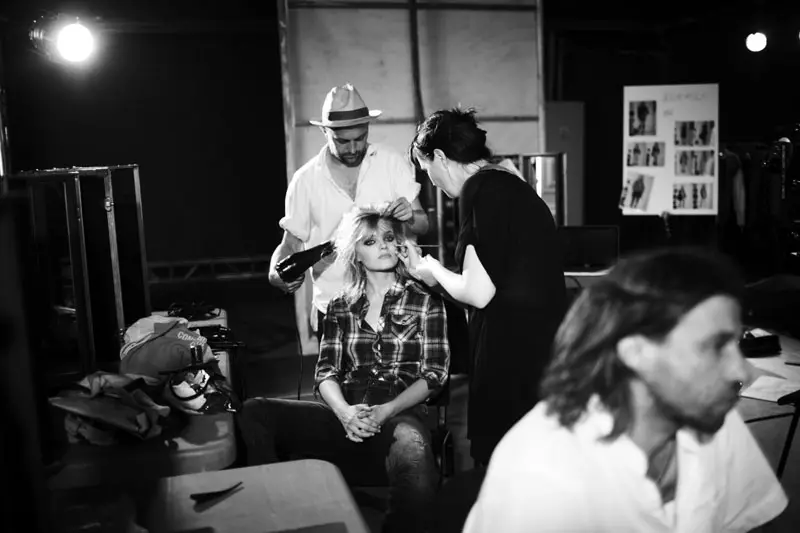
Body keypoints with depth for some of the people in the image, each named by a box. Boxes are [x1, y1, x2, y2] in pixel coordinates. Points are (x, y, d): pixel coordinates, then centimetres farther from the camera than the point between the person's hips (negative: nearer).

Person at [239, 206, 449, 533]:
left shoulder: (425, 301, 8)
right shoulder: (340, 307, 16)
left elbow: (434, 374, 1)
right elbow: (326, 373, 9)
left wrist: (385, 412, -14)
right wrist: (344, 412, -14)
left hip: (400, 414, -3)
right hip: (346, 415, 3)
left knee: (416, 473, -39)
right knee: (254, 412, -18)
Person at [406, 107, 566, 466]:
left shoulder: (479, 189, -13)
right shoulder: (509, 184, 14)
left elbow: (479, 293, -17)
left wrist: (435, 270, 2)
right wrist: (436, 278, 22)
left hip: (512, 348, -9)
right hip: (542, 338, 9)